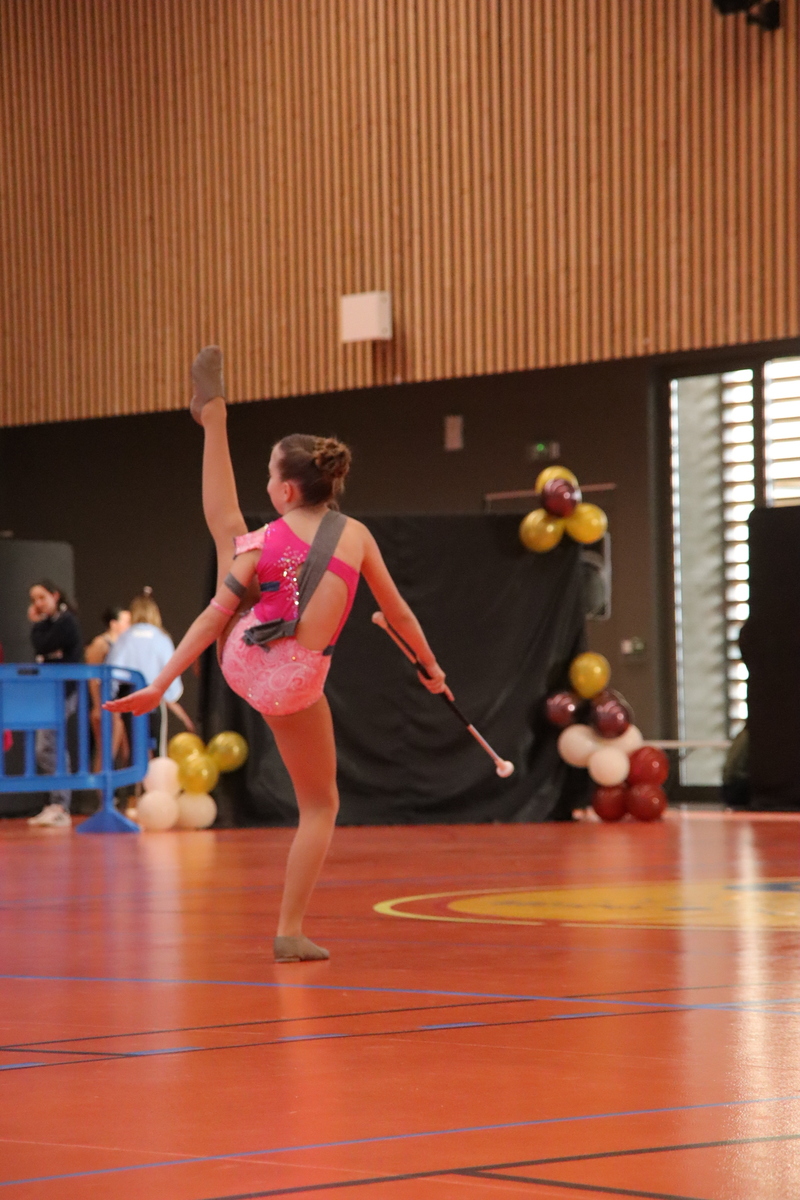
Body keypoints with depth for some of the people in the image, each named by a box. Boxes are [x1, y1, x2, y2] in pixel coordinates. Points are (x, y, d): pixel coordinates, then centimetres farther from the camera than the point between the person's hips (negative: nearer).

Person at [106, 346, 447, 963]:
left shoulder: (261, 543, -5)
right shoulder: (356, 535, -3)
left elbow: (215, 616, -8)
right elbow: (398, 612, 7)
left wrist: (161, 684, -6)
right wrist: (431, 666, 23)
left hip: (241, 659, 2)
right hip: (295, 685, -2)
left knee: (227, 524, 20)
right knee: (321, 805, 15)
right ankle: (291, 931, 8)